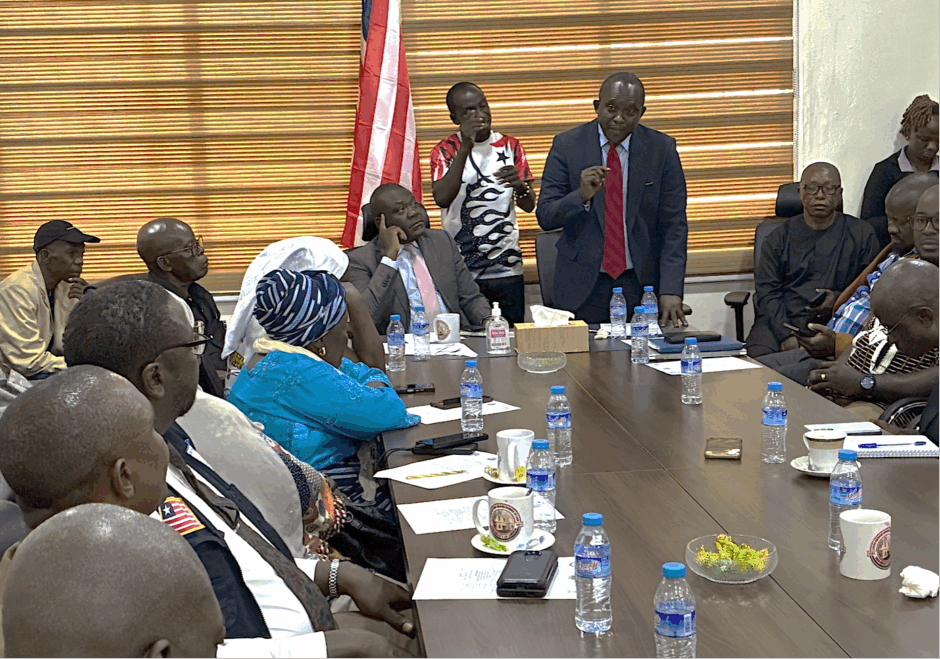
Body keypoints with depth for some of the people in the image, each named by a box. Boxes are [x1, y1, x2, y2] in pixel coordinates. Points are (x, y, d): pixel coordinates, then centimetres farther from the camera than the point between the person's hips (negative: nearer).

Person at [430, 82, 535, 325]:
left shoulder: (510, 146, 9)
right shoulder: (445, 151, 2)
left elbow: (529, 206, 5)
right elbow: (442, 198, -17)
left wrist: (519, 185, -18)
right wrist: (465, 148, -21)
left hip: (508, 268, 2)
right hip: (461, 271, -2)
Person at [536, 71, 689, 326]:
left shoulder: (662, 149, -1)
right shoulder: (566, 145, -2)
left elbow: (674, 224, -3)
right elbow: (545, 217, -5)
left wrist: (671, 290, -14)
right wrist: (582, 196, -24)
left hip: (641, 285, 1)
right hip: (583, 287, 0)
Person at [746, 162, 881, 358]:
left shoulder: (861, 235, 13)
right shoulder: (780, 237, 13)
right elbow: (766, 291, 3)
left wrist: (839, 299, -9)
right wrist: (785, 336, -13)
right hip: (780, 322, 1)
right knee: (756, 358, -30)